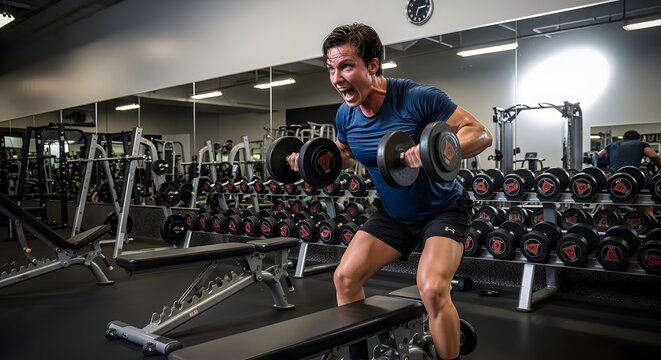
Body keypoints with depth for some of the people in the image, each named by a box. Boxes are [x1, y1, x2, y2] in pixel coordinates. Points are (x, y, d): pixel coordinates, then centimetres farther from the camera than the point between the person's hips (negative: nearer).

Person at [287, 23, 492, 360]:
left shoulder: (418, 97, -26)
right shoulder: (345, 116, -8)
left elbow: (481, 134, -22)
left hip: (442, 209, -5)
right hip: (392, 213, 6)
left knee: (432, 289, -26)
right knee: (345, 277, 0)